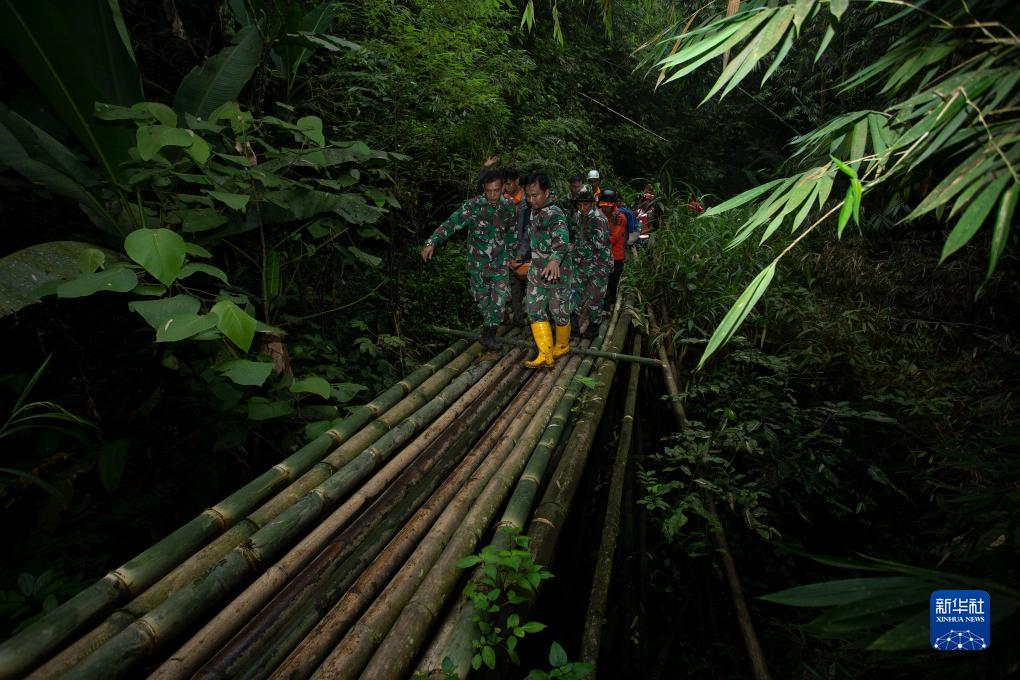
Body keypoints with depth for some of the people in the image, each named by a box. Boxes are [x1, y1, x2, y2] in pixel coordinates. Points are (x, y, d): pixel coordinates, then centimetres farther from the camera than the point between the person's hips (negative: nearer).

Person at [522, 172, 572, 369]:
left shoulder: (555, 214, -17)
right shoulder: (533, 212, 8)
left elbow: (561, 239, -35)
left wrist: (555, 259, -54)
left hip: (555, 272, -7)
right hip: (536, 271, 7)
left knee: (559, 311, 5)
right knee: (535, 311, 1)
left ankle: (562, 346, 30)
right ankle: (545, 355, 3)